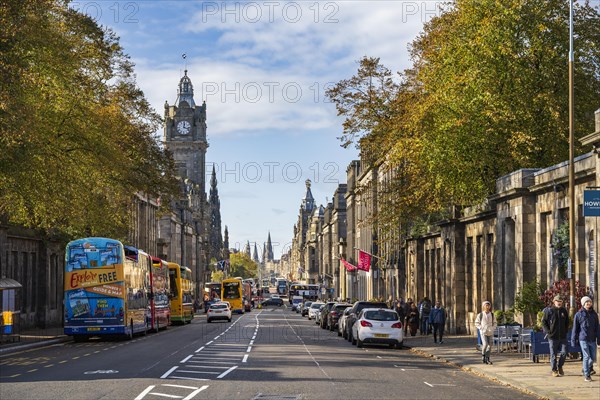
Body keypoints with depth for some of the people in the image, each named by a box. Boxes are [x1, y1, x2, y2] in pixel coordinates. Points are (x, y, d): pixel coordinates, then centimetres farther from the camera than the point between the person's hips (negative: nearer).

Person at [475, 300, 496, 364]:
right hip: (483, 333, -3)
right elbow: (476, 323, 6)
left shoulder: (492, 315, 6)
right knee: (485, 344, -19)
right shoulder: (480, 315, -1)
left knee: (490, 345, 0)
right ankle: (483, 355, 7)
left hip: (490, 333, 3)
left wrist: (493, 328, 1)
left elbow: (494, 323, 17)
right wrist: (481, 328, -6)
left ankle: (487, 359, 10)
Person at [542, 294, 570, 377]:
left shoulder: (564, 311, 8)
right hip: (553, 336, -3)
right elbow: (543, 321, 0)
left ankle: (560, 367, 21)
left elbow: (567, 322, 21)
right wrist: (548, 331, -7)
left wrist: (566, 331, 9)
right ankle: (554, 370, 13)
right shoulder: (549, 311, -4)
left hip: (563, 337, 3)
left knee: (563, 353, -3)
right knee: (553, 355, 2)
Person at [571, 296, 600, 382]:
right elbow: (575, 329, 2)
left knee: (593, 357, 6)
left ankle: (587, 369, 32)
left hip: (592, 339, 4)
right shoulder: (578, 314, 0)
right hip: (583, 339, -4)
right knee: (586, 356, -8)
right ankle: (587, 375, 0)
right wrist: (573, 340, 1)